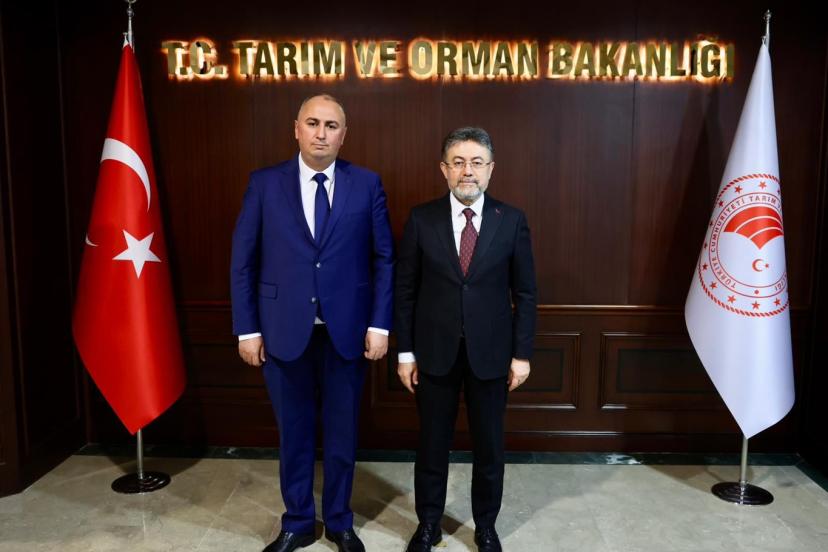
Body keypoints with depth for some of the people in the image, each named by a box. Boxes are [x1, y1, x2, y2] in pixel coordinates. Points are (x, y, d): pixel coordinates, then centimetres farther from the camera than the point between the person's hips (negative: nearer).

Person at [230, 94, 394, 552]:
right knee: (293, 433, 14)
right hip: (284, 330, 0)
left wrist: (379, 324, -6)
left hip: (347, 331, 0)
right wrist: (247, 328, -4)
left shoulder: (367, 185, 1)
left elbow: (384, 258, 1)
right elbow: (243, 262, 1)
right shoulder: (264, 184, 0)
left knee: (341, 433, 14)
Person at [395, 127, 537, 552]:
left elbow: (524, 293, -1)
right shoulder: (421, 219, -4)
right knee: (432, 443, 13)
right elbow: (405, 289, -1)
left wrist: (521, 353, -3)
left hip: (490, 353, 0)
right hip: (434, 352, 0)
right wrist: (405, 351, -3)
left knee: (489, 445, 14)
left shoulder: (512, 221, -3)